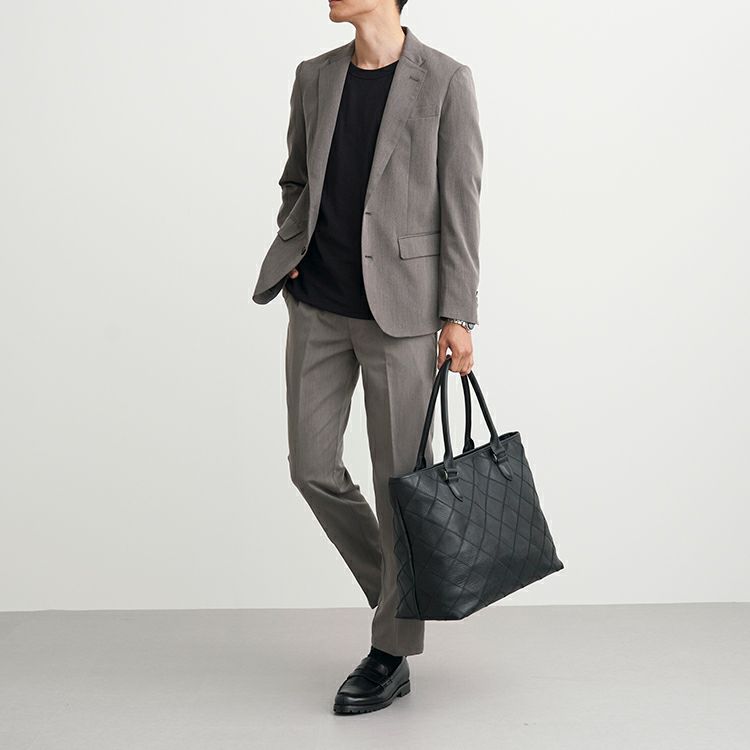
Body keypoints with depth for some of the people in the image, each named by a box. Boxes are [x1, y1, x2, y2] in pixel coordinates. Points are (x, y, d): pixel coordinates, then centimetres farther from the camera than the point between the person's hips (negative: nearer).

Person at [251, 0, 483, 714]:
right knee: (312, 466, 6)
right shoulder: (314, 77, 9)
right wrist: (290, 251, 4)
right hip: (316, 306, 5)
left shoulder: (445, 81, -6)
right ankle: (395, 589, 30)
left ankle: (392, 655, 16)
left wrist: (458, 316, -10)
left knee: (398, 478, 2)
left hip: (399, 307, -5)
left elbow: (460, 204, -7)